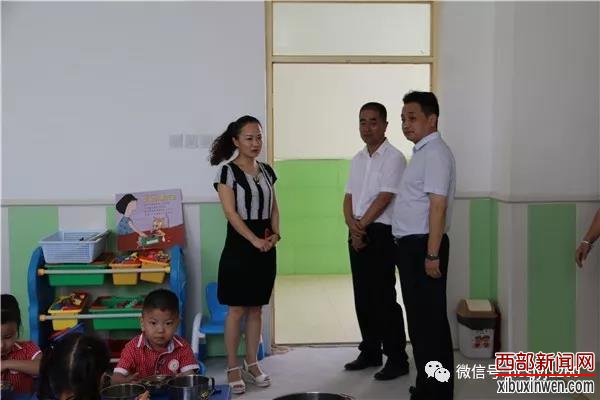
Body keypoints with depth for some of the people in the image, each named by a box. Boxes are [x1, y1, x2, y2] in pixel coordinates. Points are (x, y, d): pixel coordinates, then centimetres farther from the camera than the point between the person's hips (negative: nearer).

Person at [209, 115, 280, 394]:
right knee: (237, 309, 0)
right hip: (240, 247, -5)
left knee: (256, 308, 11)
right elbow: (231, 213, -14)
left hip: (266, 248, 5)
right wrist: (255, 240, -20)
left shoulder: (267, 171, 10)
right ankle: (232, 368, 10)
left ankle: (252, 364, 21)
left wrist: (275, 234, -4)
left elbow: (273, 207, 13)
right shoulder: (227, 172, -8)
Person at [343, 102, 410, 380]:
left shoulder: (394, 158, -9)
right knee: (362, 297, 12)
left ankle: (397, 359, 5)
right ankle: (370, 353, 24)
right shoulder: (358, 159, 14)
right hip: (357, 234, 7)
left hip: (381, 234, -7)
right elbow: (349, 196, 10)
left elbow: (384, 198, -15)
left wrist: (362, 225, -11)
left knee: (383, 298, -5)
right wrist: (352, 227, -6)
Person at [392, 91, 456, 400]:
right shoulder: (422, 152, 16)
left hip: (422, 246, -10)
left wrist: (432, 255, -24)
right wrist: (422, 252, 19)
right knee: (423, 319, 16)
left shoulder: (435, 153, -14)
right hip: (412, 245, 10)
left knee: (427, 320, -3)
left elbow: (438, 205, -21)